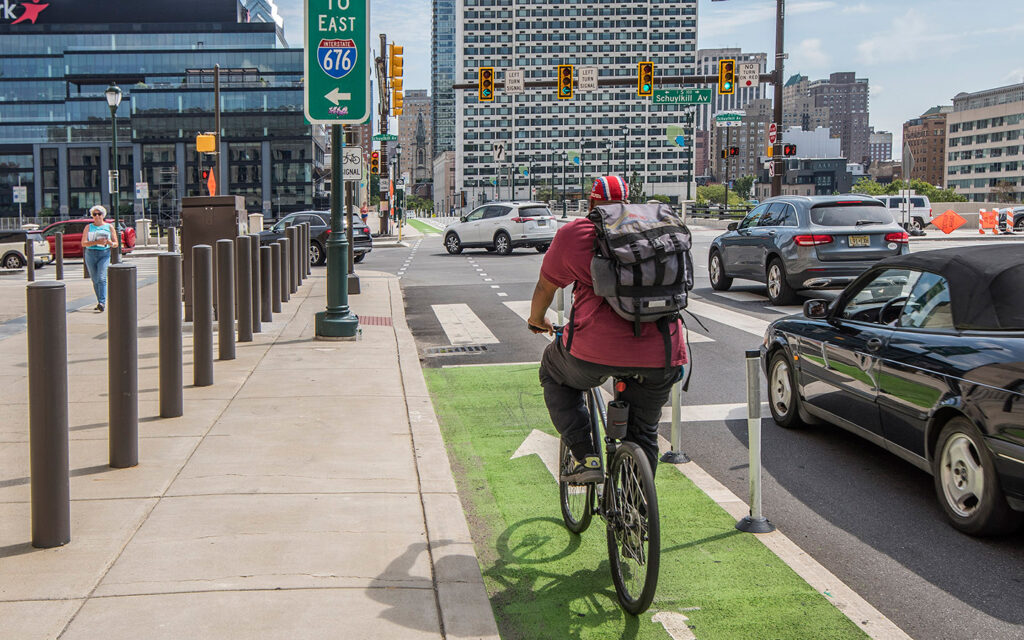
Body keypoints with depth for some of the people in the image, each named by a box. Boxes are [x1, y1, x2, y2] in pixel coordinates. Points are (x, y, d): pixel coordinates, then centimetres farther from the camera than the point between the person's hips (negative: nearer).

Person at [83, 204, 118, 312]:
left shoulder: (109, 227, 10)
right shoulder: (88, 227, 11)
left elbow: (116, 244, 11)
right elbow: (83, 243, -1)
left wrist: (110, 243, -13)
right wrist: (97, 242, -16)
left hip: (104, 254, -2)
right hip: (90, 254, 2)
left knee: (102, 278, -17)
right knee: (95, 280, 6)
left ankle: (102, 303, -26)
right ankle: (99, 301, 17)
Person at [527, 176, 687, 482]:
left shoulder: (574, 233, 8)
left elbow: (546, 286, 20)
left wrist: (537, 320, 41)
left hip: (598, 349, -3)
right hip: (662, 356, 3)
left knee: (554, 372, 28)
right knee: (643, 435, 23)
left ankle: (585, 458, 15)